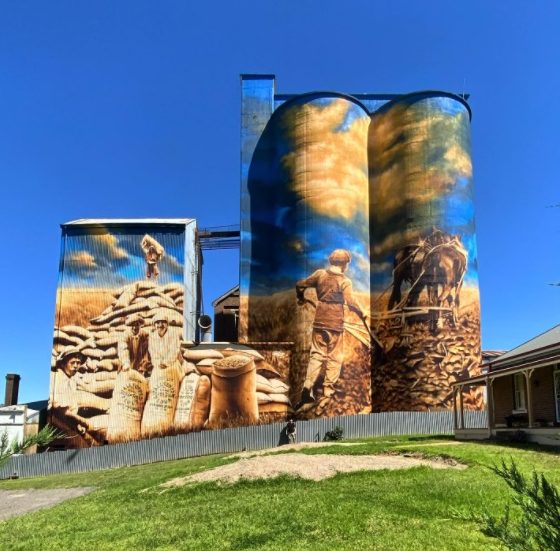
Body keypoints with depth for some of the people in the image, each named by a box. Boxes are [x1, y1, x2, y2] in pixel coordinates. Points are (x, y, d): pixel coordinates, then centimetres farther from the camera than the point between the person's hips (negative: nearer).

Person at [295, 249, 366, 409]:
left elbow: (300, 285, 8)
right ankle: (328, 391, 12)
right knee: (334, 358, 9)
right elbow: (351, 303, -16)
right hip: (336, 324, -3)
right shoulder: (345, 281, -8)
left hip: (319, 322, 4)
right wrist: (362, 314, 1)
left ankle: (307, 388, -4)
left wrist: (301, 298, 26)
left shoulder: (320, 274, 2)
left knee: (316, 354, 9)